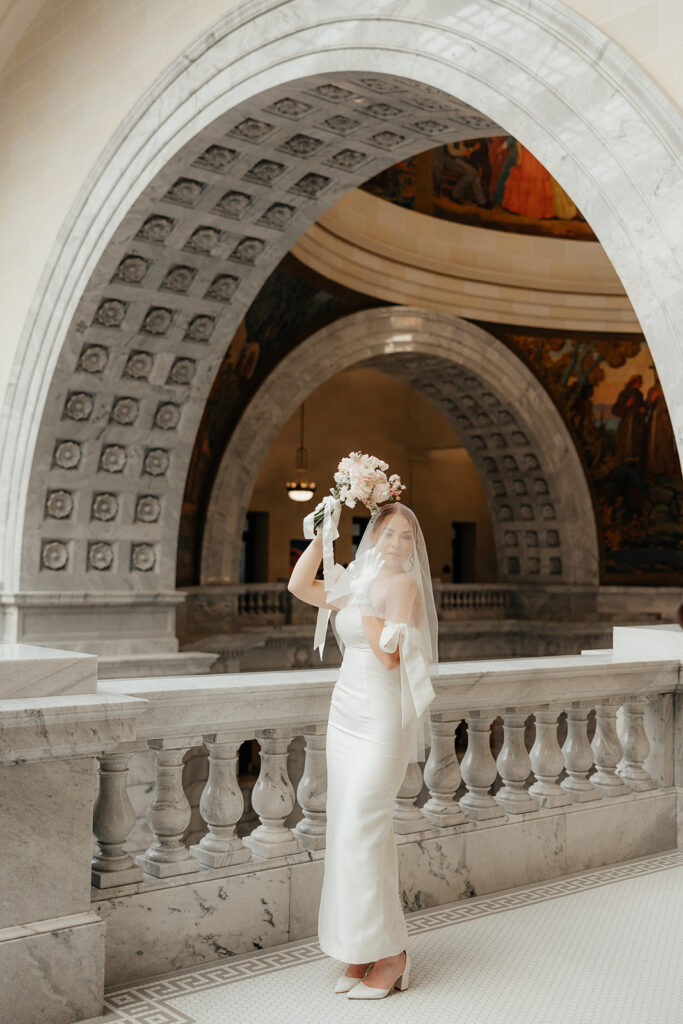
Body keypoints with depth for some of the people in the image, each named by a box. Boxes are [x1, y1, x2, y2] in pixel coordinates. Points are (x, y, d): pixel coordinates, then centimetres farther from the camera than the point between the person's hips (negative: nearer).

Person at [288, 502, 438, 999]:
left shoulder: (403, 584, -9)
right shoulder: (360, 583, 13)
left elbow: (390, 656, -16)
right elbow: (299, 585, 9)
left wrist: (365, 609, -11)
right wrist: (326, 529, 6)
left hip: (381, 717, -7)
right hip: (347, 712, 8)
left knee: (361, 830, -8)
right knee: (348, 830, 8)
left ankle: (390, 954, 6)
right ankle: (361, 953, 18)